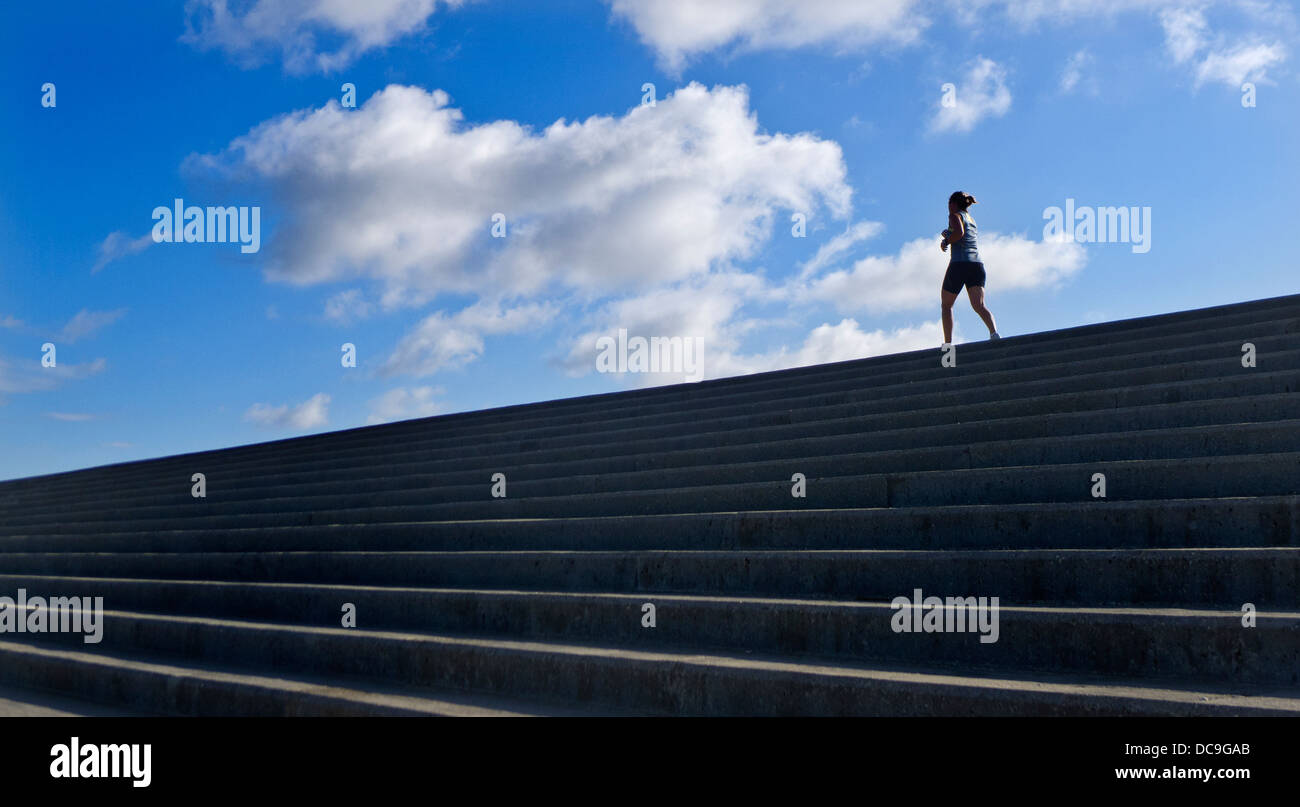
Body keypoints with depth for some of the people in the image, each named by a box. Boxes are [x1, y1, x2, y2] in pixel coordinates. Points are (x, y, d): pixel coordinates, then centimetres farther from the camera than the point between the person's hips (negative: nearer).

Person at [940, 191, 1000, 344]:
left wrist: (946, 242, -2)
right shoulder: (972, 220, 28)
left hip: (959, 264, -6)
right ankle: (994, 333, -36)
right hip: (977, 264, 6)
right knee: (979, 305, -10)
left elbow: (959, 232, -16)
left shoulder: (955, 215, 3)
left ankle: (947, 344, 5)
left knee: (946, 305, 10)